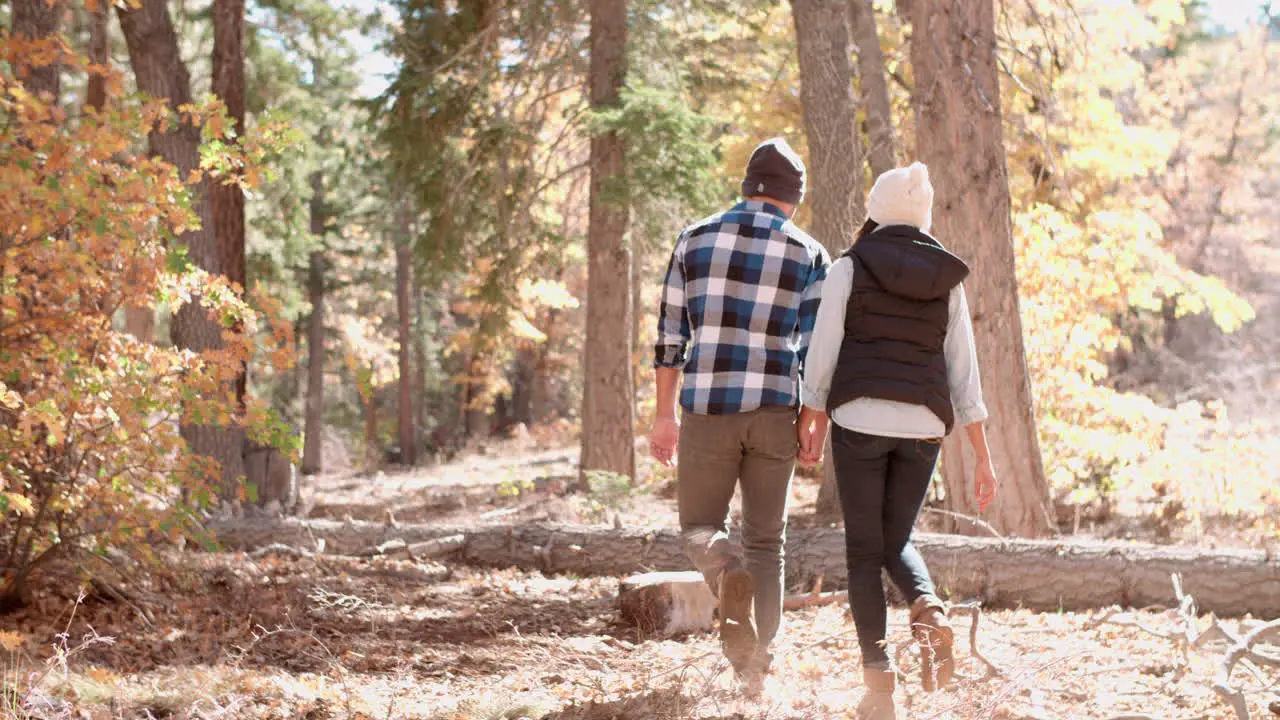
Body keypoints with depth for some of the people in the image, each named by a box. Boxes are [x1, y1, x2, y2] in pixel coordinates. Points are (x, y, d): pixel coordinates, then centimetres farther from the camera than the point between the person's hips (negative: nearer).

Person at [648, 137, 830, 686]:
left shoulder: (695, 239, 7)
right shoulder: (809, 255, 3)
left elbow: (670, 336, 6)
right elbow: (814, 351, -3)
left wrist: (664, 415, 11)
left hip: (707, 411, 0)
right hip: (773, 412, 0)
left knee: (700, 529, 12)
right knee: (765, 541, 13)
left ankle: (729, 573, -23)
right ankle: (755, 667, 7)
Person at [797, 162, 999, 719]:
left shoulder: (850, 267, 1)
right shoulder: (947, 280, 10)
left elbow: (822, 354, -2)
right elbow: (964, 375, 8)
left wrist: (811, 427, 10)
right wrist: (983, 458, 10)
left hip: (860, 420, -3)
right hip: (923, 425, 3)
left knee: (864, 550, 7)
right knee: (897, 542, 19)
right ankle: (929, 610, -15)